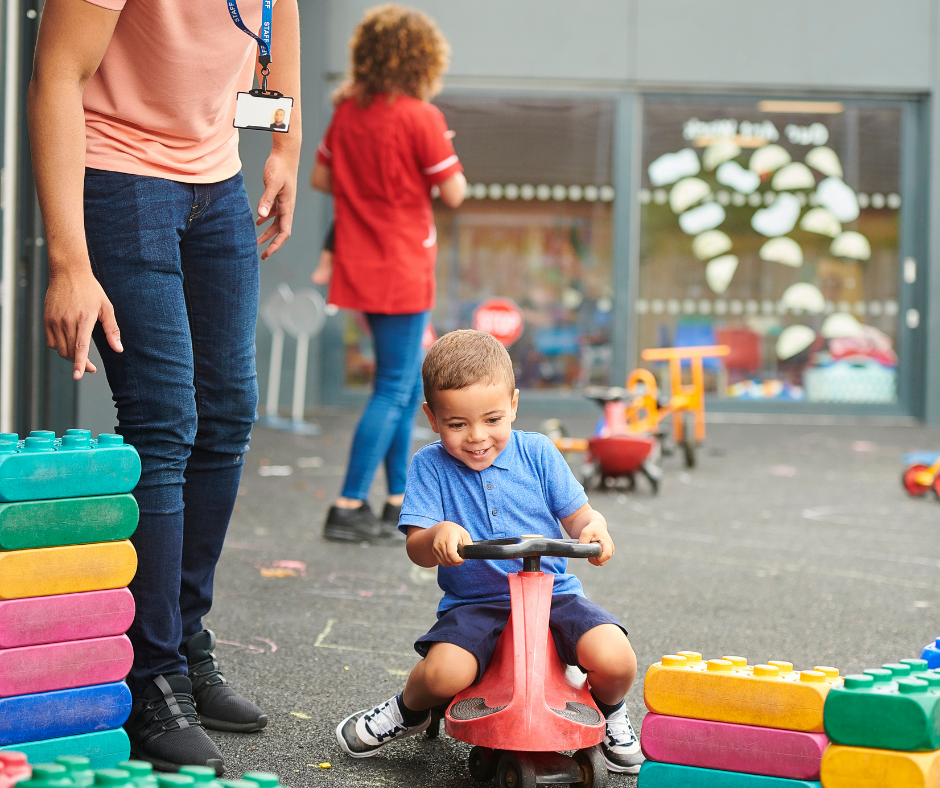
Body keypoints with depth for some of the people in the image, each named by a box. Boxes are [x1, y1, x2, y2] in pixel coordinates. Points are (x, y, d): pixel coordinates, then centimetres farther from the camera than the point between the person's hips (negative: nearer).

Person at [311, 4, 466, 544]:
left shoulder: (348, 110, 5)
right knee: (394, 390, -3)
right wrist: (445, 155, 5)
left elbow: (320, 178, 12)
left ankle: (400, 504, 21)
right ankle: (348, 509, -6)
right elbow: (454, 194, -12)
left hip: (362, 268, 8)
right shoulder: (420, 116, -14)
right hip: (402, 269, -8)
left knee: (409, 384, 17)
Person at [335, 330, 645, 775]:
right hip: (474, 603, -1)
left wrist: (593, 527, -18)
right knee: (444, 671, -31)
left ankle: (607, 711, 13)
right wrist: (439, 536, -32)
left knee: (614, 659, -26)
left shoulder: (537, 453, 4)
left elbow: (576, 516, 7)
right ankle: (410, 712, 8)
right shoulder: (430, 466, 0)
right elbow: (416, 550, -7)